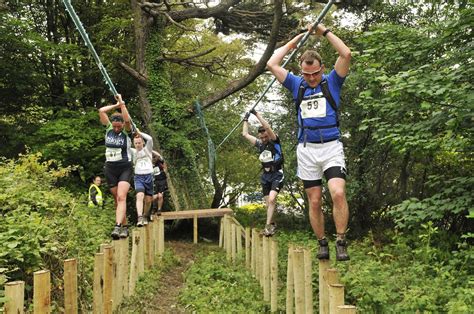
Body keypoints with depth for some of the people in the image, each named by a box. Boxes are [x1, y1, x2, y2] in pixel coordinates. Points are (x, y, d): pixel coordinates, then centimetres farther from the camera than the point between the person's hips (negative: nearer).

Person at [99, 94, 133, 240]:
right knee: (117, 199, 8)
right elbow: (101, 111, -4)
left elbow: (127, 119, -28)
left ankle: (117, 227, -28)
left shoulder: (127, 130, -7)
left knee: (121, 197, -18)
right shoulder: (108, 128, 2)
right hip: (110, 168, 4)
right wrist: (116, 105, -3)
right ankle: (124, 226, 16)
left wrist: (122, 103, -21)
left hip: (125, 168, -4)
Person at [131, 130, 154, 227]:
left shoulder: (147, 149, 7)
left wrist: (139, 132, -4)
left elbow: (150, 139, -12)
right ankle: (139, 218, -33)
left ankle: (145, 217, 27)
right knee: (140, 196, -23)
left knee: (148, 200, 4)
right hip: (138, 177, 0)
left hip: (149, 176, 0)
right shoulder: (133, 152, 12)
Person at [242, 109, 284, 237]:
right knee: (268, 204, 7)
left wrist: (256, 114, -19)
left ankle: (267, 226, -19)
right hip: (265, 176, 5)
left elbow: (267, 127, -22)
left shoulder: (275, 142, -6)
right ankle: (272, 224, 23)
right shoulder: (260, 144, 6)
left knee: (271, 200, -22)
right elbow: (245, 134, 10)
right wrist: (246, 120, 13)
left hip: (277, 175, -5)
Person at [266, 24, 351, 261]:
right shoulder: (297, 85, 13)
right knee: (314, 201, 5)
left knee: (338, 194, -20)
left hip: (331, 146, -3)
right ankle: (322, 244, 17)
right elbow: (272, 65, 11)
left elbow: (346, 54, -6)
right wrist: (294, 41, 14)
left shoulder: (332, 82, 7)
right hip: (306, 150, 3)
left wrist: (325, 32, 2)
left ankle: (341, 242, -8)